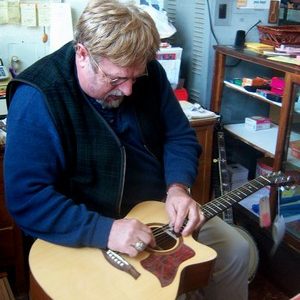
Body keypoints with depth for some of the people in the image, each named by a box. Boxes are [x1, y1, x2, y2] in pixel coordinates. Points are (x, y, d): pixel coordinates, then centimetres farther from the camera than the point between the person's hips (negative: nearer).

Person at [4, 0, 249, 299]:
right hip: (86, 234, -5)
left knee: (236, 249, 5)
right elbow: (26, 198, -26)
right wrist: (105, 231, -33)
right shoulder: (38, 98, -24)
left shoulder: (148, 73, -6)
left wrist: (178, 187, -16)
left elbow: (180, 137, 3)